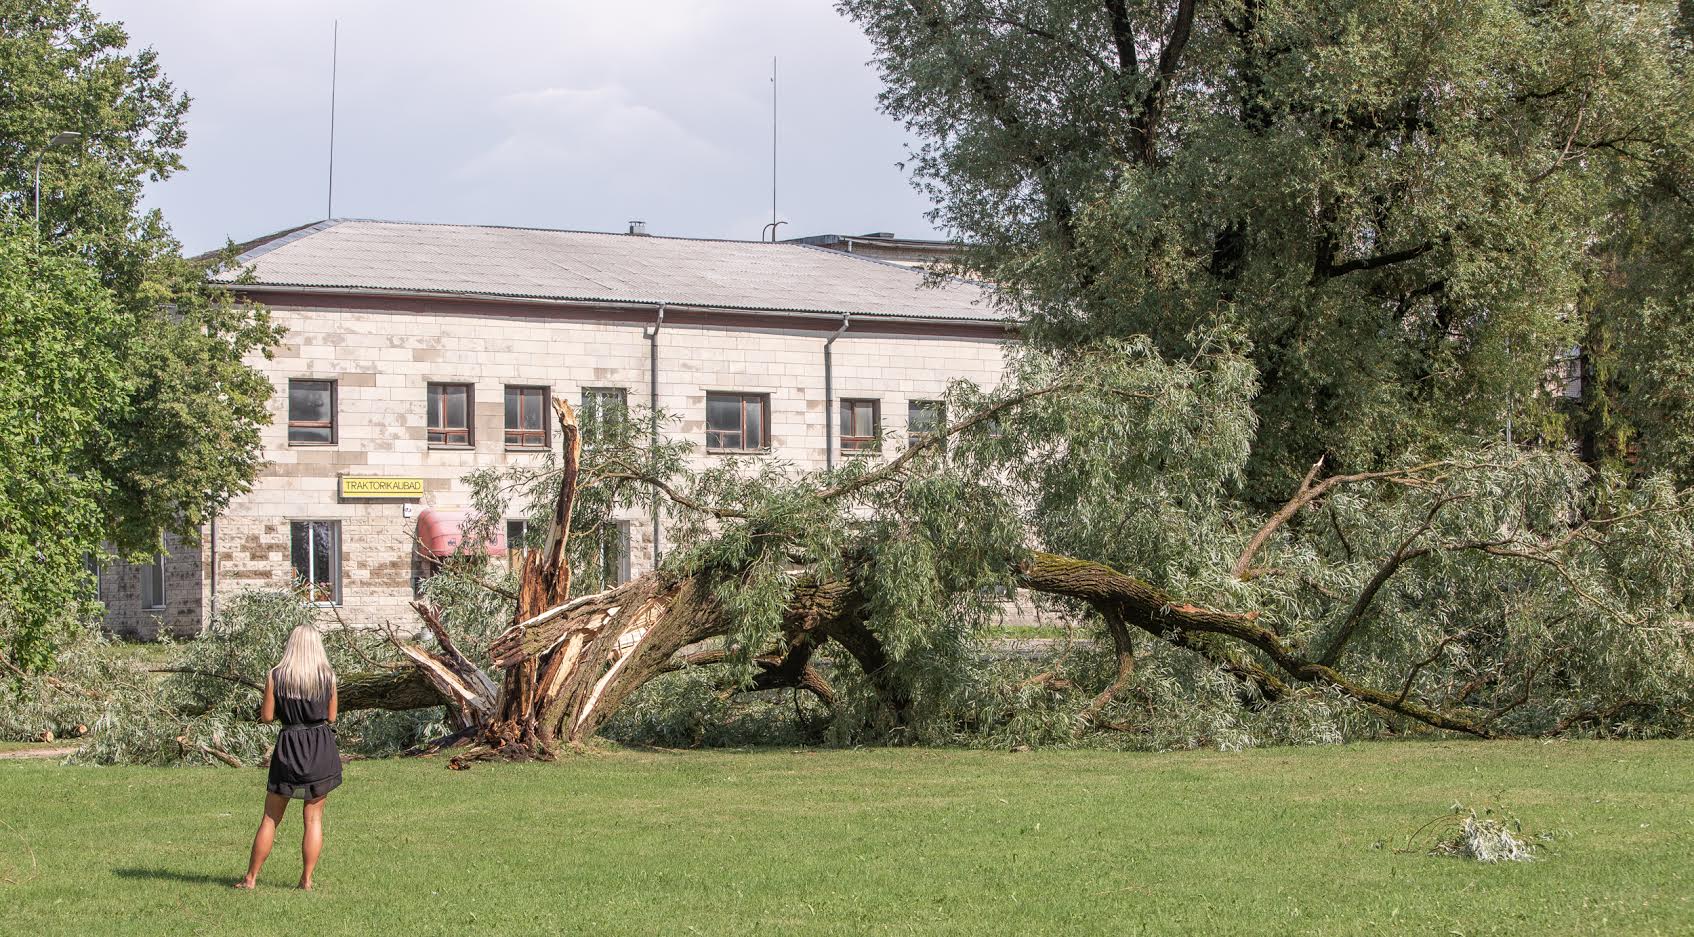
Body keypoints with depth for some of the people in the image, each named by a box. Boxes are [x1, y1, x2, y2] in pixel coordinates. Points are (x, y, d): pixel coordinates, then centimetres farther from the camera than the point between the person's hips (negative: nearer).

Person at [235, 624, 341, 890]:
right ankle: (306, 879, 6)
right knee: (314, 818, 8)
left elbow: (267, 716, -3)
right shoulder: (328, 677, -1)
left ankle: (251, 878, 8)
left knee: (270, 818, 7)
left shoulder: (275, 676, -5)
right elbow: (331, 717, 5)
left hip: (289, 747, -1)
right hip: (322, 748, 1)